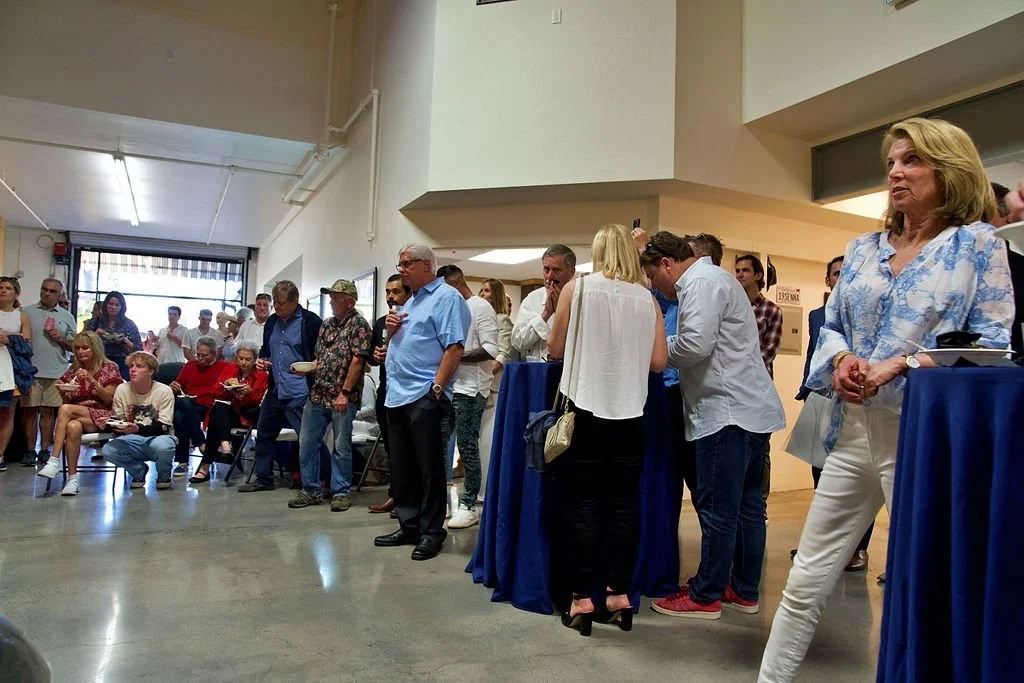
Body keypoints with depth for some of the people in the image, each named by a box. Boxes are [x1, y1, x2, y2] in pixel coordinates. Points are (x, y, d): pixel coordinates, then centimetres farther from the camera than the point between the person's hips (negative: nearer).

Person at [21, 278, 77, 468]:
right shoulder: (27, 312, 8)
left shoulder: (67, 317, 12)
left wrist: (61, 339, -6)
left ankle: (44, 450, 11)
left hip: (56, 372, 1)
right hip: (31, 370, -1)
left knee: (48, 410, 5)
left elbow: (73, 346, 14)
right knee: (30, 410, 1)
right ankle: (30, 450, 8)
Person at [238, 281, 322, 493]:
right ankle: (263, 478, 32)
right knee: (264, 433, 17)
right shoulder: (271, 321, 14)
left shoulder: (311, 322, -10)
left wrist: (308, 366, -25)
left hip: (300, 393, -8)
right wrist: (261, 359, 7)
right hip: (275, 389, 8)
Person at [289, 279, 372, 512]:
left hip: (343, 397, -7)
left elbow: (357, 361, -14)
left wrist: (344, 393, -18)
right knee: (306, 442, 9)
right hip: (317, 394, 7)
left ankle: (342, 492, 15)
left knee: (341, 447, 2)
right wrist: (308, 368, 1)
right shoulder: (326, 324, 15)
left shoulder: (358, 324, -7)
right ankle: (310, 491, 21)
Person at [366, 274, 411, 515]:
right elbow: (371, 357, 23)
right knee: (391, 447, 12)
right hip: (385, 391, 7)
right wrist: (376, 356, 2)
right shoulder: (380, 323, 16)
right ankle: (395, 495, 22)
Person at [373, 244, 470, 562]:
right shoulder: (411, 301, 22)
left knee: (429, 467, -1)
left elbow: (454, 347, -16)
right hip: (397, 395, 9)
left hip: (424, 397, -9)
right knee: (401, 467, 13)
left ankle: (431, 532, 10)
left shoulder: (447, 297, -6)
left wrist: (437, 387, -22)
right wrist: (391, 329, 5)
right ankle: (409, 526, 24)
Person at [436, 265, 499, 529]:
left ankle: (469, 506, 6)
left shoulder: (481, 307, -6)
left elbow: (490, 350, -15)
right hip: (448, 387, 8)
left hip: (469, 389, -8)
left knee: (467, 448, -3)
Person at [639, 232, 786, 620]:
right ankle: (744, 591, 24)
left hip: (726, 410, -11)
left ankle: (705, 596, 8)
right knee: (746, 506, 14)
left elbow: (696, 344, -21)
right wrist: (669, 356, 13)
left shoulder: (702, 282, -10)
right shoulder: (712, 278, 22)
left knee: (717, 509, -2)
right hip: (751, 408, 11)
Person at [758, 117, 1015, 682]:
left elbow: (991, 343, -7)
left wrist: (900, 365, -18)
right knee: (805, 582, 9)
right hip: (853, 429, 5)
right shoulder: (862, 248, 15)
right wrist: (841, 359, -7)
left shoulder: (977, 243, 1)